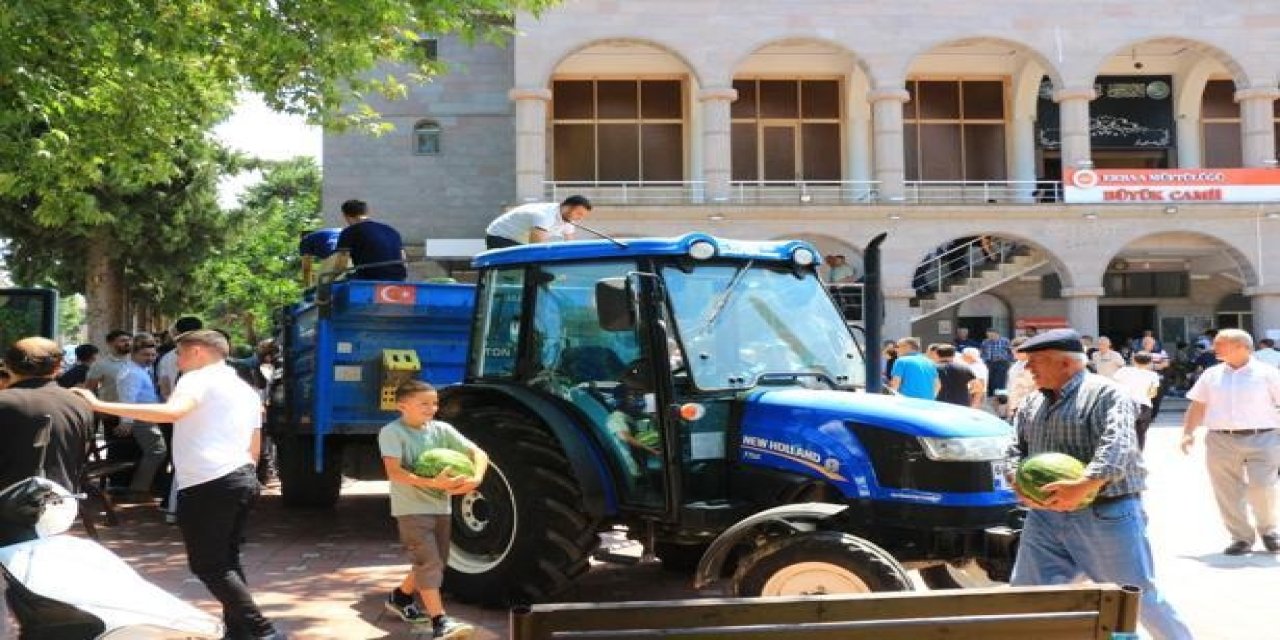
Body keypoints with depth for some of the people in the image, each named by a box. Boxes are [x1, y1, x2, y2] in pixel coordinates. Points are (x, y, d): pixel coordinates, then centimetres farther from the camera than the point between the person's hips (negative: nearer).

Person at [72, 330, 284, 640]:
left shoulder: (199, 379, -6)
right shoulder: (246, 390, 22)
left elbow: (172, 411, -27)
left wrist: (100, 405, -28)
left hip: (206, 486, -9)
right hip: (243, 480, 9)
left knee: (209, 566, -3)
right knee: (227, 561, 18)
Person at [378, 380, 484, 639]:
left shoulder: (441, 430, 5)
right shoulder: (392, 432, -10)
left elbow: (478, 454, 2)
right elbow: (394, 472, -22)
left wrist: (476, 479, -19)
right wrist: (432, 483, -32)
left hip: (440, 508, 7)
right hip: (412, 509, -7)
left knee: (434, 563, 16)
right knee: (428, 562, -15)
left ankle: (400, 597, 39)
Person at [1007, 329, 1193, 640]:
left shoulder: (1105, 393, -9)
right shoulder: (1033, 403, 15)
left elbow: (1118, 444, -23)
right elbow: (1018, 448, 17)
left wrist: (1085, 485, -36)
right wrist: (1020, 482, -5)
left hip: (1107, 514, -6)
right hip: (1046, 516, 7)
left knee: (1138, 597, 3)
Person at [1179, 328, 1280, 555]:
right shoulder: (1211, 375, 11)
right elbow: (1197, 406, 14)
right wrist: (1188, 433, 4)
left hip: (1261, 439, -3)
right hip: (1220, 441, 3)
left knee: (1262, 489, -8)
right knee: (1227, 494, 2)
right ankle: (1241, 537, 15)